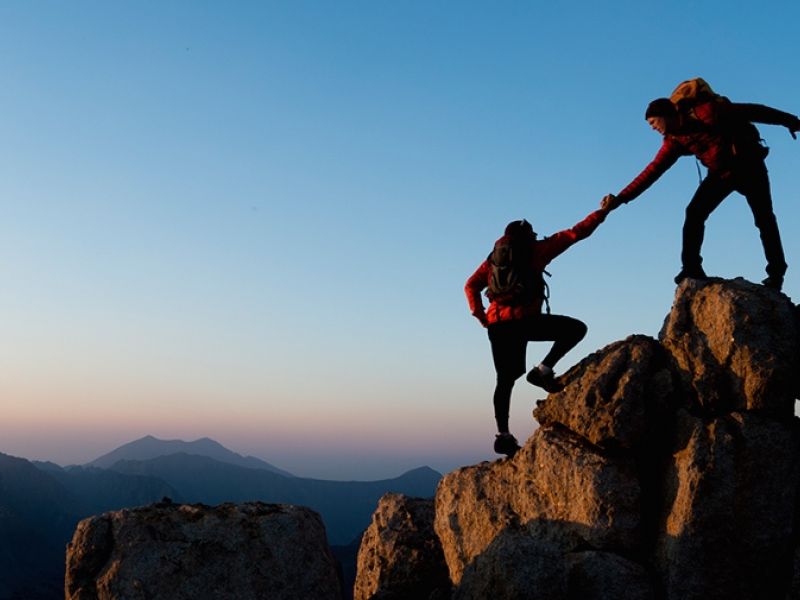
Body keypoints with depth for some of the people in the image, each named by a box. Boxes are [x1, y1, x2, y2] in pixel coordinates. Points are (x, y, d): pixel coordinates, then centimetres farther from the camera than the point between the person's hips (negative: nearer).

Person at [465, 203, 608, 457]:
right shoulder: (536, 249, 10)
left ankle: (502, 434, 5)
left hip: (497, 324, 5)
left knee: (505, 379, 12)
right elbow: (575, 234, 9)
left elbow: (471, 286, 15)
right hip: (524, 319, -5)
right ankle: (543, 370, -4)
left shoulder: (494, 258, 22)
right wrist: (602, 212, 16)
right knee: (576, 328, 7)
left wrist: (480, 315, 14)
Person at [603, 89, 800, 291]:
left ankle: (776, 273, 2)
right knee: (694, 213, -10)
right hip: (720, 174, 5)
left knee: (764, 219, -6)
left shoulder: (705, 112, -22)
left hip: (748, 165, -5)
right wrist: (621, 198, -10)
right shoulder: (674, 140, -3)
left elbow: (750, 111, -17)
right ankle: (692, 268, -7)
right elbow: (652, 171, -3)